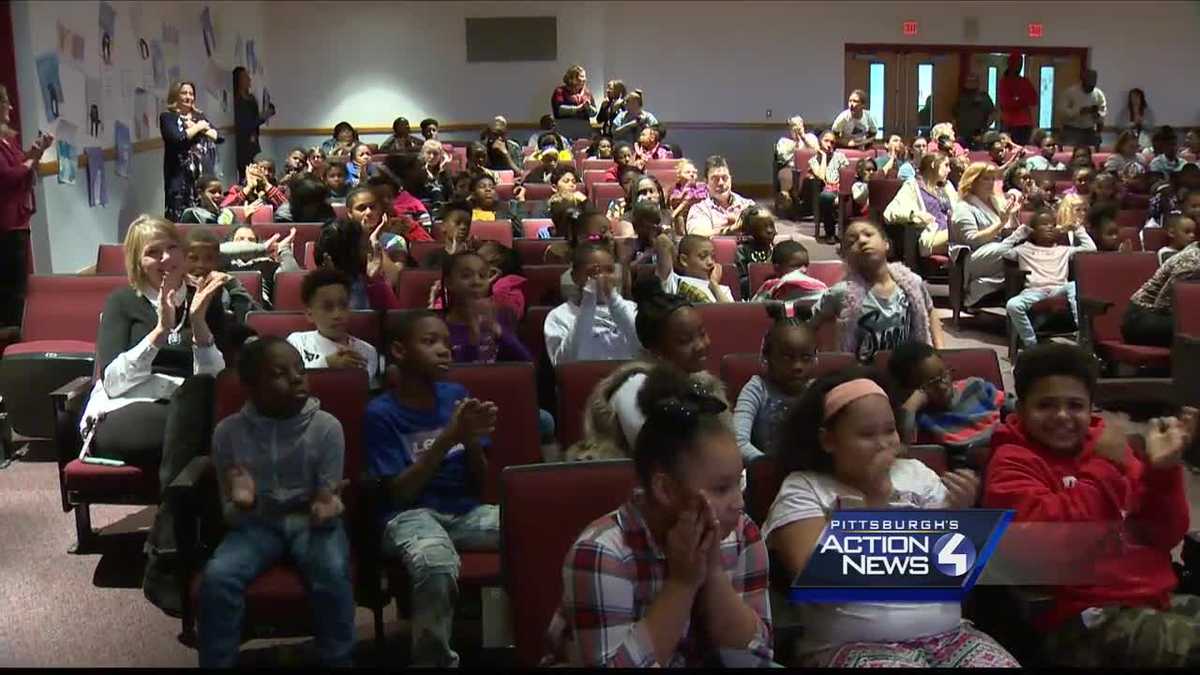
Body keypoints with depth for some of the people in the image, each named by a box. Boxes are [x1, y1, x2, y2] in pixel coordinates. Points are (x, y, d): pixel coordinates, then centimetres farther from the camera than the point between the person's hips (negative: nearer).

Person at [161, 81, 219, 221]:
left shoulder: (199, 117, 21)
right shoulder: (167, 117, 4)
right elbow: (177, 139, -14)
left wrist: (201, 128, -4)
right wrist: (199, 127, -2)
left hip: (205, 174, 5)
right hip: (180, 175, -5)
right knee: (180, 217, -9)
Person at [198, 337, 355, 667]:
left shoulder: (327, 427, -9)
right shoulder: (229, 431, -7)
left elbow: (327, 500, -4)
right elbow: (230, 514, 0)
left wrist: (326, 509, -29)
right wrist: (242, 503, -25)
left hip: (310, 522, -1)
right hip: (256, 523, 1)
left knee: (333, 573, -31)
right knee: (217, 577, -26)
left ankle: (338, 662, -13)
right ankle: (217, 664, -8)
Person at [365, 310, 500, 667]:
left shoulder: (457, 395, 7)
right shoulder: (381, 412, -5)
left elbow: (479, 482, 9)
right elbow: (399, 493, -12)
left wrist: (472, 439, -12)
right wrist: (446, 439, -19)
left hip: (466, 511, 5)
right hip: (410, 516, -4)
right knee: (436, 565, -38)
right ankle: (434, 659, -15)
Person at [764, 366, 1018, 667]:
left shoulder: (915, 473, 14)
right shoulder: (803, 489, 1)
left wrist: (960, 514, -8)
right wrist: (873, 500, -12)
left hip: (949, 634, 5)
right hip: (855, 646, -4)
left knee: (1001, 663, -21)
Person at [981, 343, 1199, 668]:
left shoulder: (1104, 441, 15)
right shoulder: (1012, 463, -1)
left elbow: (1163, 537, 11)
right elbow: (1053, 542, -19)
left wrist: (1162, 470, -5)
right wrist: (1104, 468, -16)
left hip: (1160, 598, 7)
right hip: (1089, 616, -7)